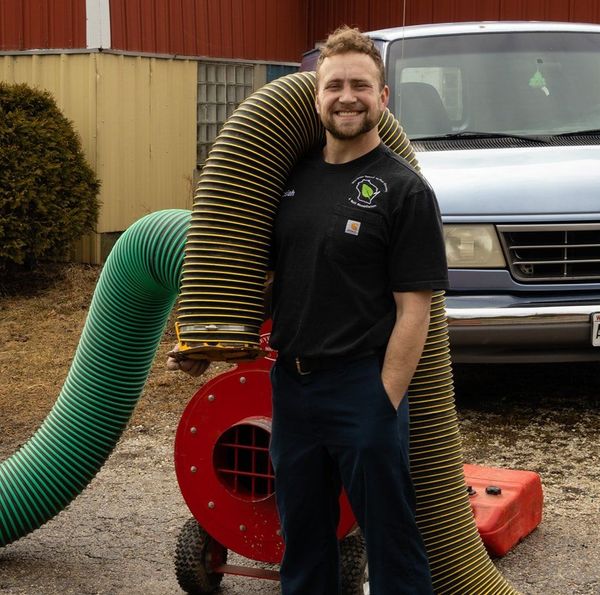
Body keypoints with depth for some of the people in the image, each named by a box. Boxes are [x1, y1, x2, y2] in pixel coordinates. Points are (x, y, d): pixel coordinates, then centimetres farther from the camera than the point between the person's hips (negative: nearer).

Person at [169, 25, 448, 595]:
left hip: (364, 387, -6)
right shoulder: (294, 176, 9)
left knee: (389, 536, 3)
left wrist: (385, 404, -16)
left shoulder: (404, 190, -8)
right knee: (302, 536, 17)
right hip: (290, 383, 6)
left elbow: (413, 312, -11)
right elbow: (263, 269, 18)